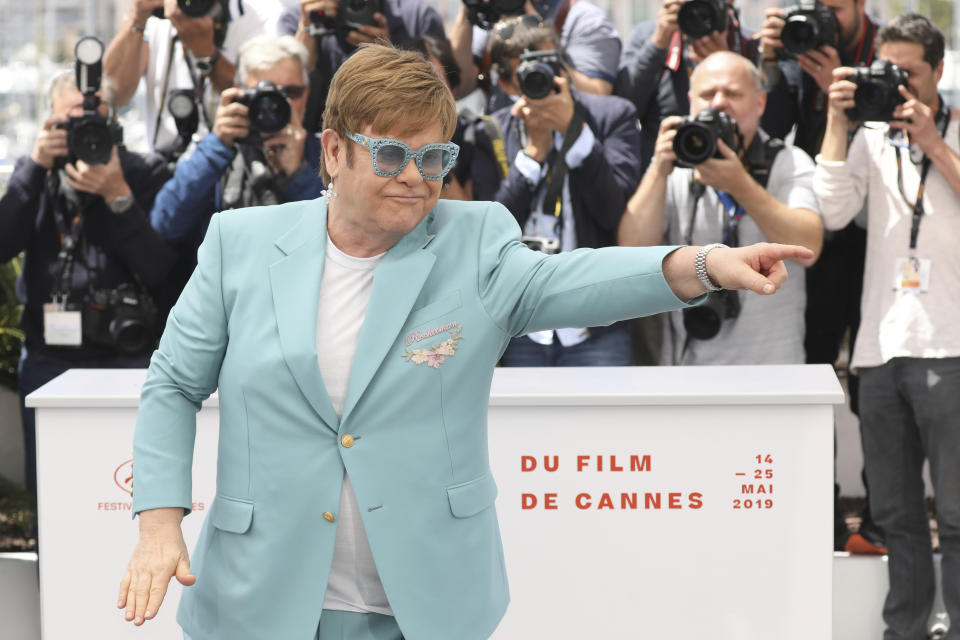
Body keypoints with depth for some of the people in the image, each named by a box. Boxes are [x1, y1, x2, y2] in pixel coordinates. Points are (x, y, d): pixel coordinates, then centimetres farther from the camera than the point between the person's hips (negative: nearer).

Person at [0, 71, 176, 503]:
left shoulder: (146, 174, 1)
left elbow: (161, 270, -11)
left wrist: (117, 196, -18)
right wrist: (36, 166, -11)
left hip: (125, 360, -3)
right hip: (46, 364, 3)